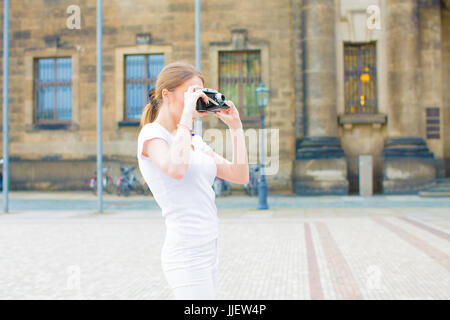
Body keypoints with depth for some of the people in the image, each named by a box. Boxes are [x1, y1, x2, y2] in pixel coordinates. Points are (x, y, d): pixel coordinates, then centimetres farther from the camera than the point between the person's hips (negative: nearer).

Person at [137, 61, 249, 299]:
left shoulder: (194, 141, 15)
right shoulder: (152, 133, -7)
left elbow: (240, 175, 11)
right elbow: (176, 169, -29)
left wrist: (235, 126, 8)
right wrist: (187, 115, -21)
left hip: (207, 252, 8)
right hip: (187, 255, -8)